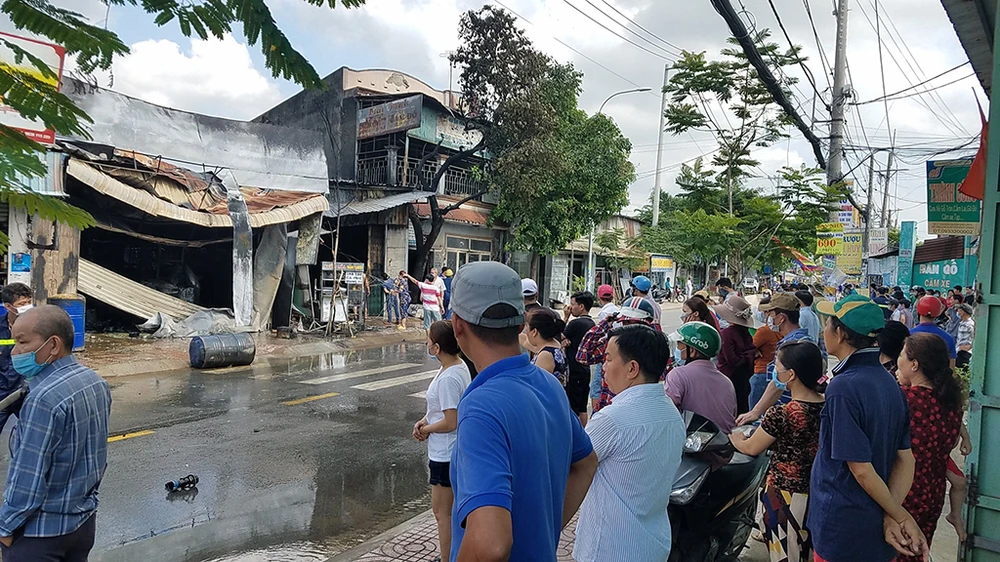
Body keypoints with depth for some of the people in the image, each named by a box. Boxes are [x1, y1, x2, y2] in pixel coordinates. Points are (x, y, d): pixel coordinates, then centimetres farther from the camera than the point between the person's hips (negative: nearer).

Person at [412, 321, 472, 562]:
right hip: (452, 451, 10)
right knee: (451, 508, 23)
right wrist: (424, 421, 2)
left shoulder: (448, 378, -27)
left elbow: (450, 422, -25)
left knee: (442, 511, 5)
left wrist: (425, 429, -9)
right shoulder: (459, 366, 2)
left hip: (446, 454, -10)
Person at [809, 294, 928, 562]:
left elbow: (861, 468, -22)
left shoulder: (843, 387, -24)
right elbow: (905, 459, 0)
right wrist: (891, 517, -7)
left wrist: (901, 517, -9)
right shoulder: (890, 383, 1)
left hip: (843, 528, -7)